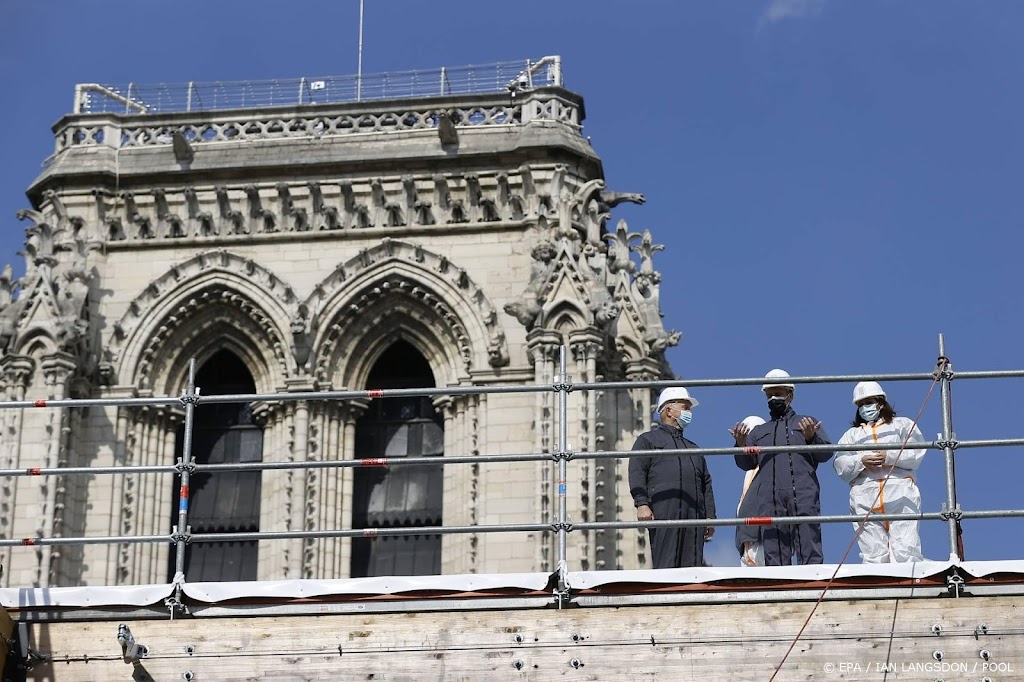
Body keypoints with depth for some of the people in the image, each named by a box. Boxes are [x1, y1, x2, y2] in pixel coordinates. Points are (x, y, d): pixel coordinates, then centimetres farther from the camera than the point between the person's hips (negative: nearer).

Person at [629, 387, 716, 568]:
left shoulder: (693, 448, 33)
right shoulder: (648, 440, 16)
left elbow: (706, 485, 28)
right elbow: (636, 473, 2)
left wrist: (710, 517, 16)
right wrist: (642, 503, -13)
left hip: (694, 516, 6)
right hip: (663, 512, -5)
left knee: (692, 566, -5)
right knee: (665, 567, -15)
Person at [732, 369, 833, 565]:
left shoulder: (809, 424, 21)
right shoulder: (758, 432, 29)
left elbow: (826, 453, 9)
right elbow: (746, 464, 18)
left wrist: (811, 438, -10)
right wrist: (741, 445, -2)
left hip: (803, 498, -3)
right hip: (770, 503, 3)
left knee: (810, 554, -11)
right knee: (774, 556, -3)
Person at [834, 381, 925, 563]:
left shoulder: (903, 424, 23)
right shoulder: (851, 435, 29)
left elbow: (916, 454, 7)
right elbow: (840, 466, 14)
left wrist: (889, 457, -7)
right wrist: (861, 462, -5)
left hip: (900, 493, -2)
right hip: (865, 498, 2)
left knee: (905, 553, -16)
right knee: (873, 557, -8)